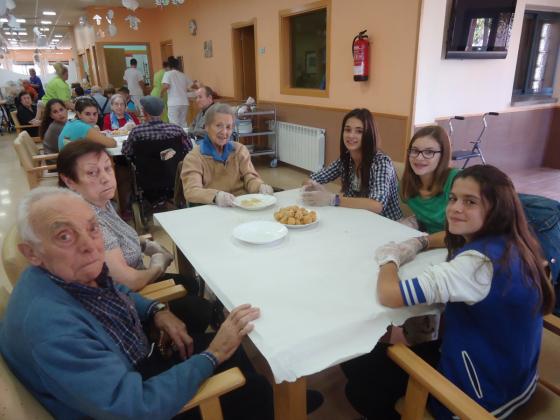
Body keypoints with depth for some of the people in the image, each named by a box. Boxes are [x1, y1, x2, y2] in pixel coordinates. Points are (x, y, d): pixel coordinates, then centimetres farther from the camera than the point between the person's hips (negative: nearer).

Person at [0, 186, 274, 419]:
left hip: (136, 364, 7)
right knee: (254, 391, -3)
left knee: (234, 350, 10)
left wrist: (157, 311, -6)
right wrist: (212, 356, -26)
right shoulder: (51, 329, -37)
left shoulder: (80, 273, -12)